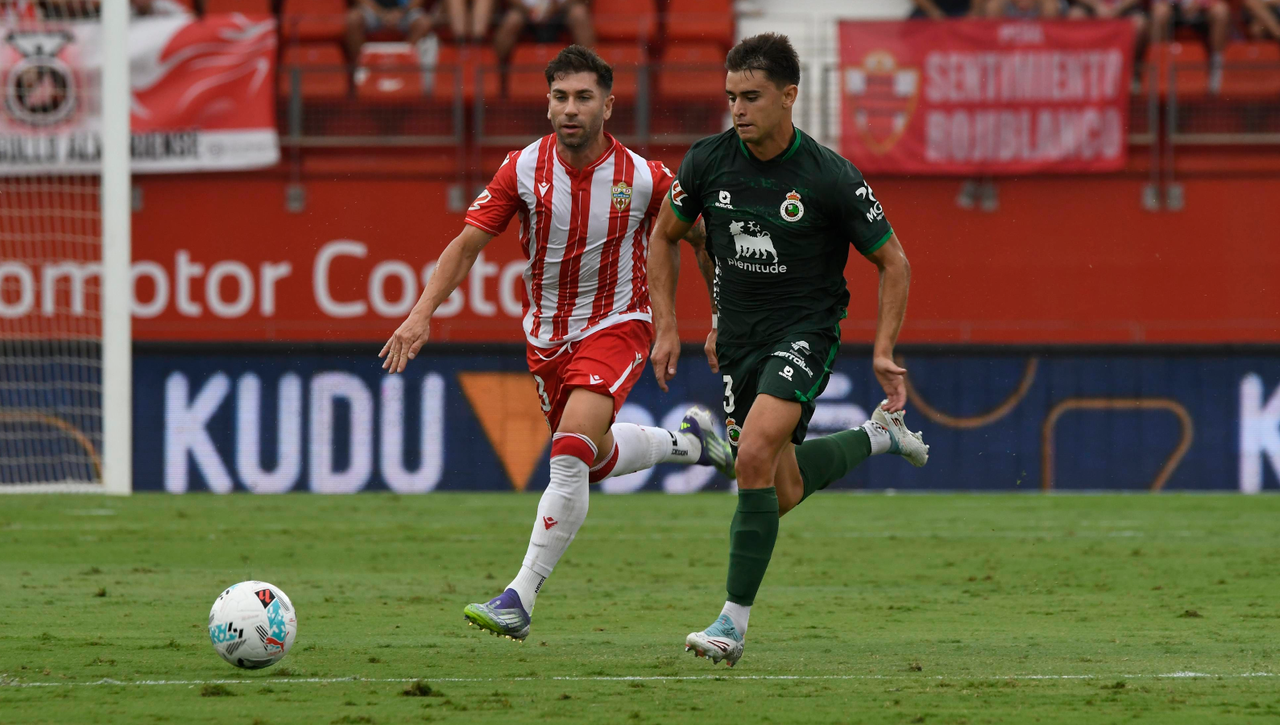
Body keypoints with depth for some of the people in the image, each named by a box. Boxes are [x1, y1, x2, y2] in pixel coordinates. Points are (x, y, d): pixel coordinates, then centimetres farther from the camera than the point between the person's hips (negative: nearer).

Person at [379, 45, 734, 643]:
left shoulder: (643, 178, -16)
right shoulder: (523, 169, -12)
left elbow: (701, 237, 1)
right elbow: (467, 244, -10)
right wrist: (421, 315, -22)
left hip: (616, 328, -4)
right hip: (546, 334, 4)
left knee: (570, 453, -23)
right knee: (596, 460, 19)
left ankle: (520, 600, -22)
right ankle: (687, 440, 49)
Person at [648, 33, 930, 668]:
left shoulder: (831, 178, -16)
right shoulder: (708, 160, -7)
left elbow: (892, 262, -4)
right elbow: (665, 236, 11)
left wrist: (883, 351, -12)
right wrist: (666, 327, 3)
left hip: (804, 331, -5)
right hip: (739, 337, 5)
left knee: (755, 456, -26)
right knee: (784, 491, 10)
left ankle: (734, 621, -19)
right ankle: (877, 436, 40)